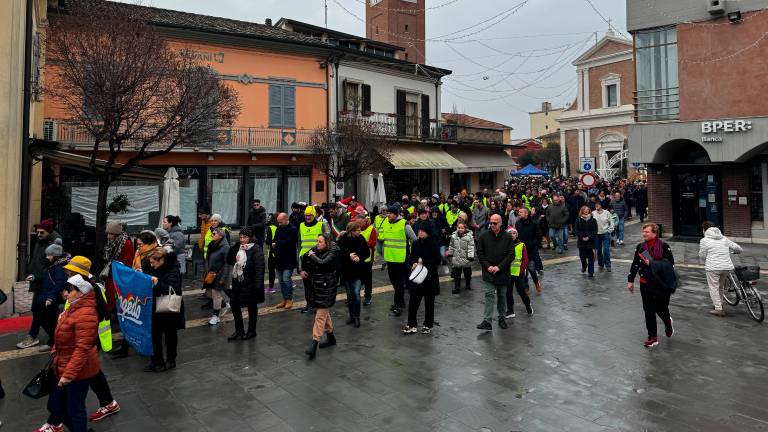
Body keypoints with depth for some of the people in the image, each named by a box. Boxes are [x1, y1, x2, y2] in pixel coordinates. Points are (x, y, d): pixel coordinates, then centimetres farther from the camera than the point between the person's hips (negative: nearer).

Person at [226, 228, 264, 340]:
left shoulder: (256, 249, -13)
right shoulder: (238, 248, 8)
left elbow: (260, 268, -19)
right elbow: (229, 261, 9)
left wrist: (258, 284, -24)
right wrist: (232, 249, -6)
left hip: (250, 283, -7)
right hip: (238, 282, 7)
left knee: (252, 307, 8)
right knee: (234, 304, 10)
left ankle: (251, 331, 23)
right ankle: (239, 330, 25)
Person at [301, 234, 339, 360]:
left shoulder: (332, 252, -12)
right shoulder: (315, 250, 5)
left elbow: (322, 263, -28)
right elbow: (303, 258, 17)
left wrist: (312, 255, -12)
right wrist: (301, 270, 2)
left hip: (327, 287, -8)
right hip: (316, 286, 8)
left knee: (320, 315, -9)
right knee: (324, 312, 19)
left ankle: (314, 344, -11)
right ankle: (331, 337, 35)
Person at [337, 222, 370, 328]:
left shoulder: (361, 239, -6)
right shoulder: (342, 240, -10)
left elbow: (367, 253, 3)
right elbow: (338, 254, -9)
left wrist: (360, 258, -15)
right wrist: (348, 256, -23)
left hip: (358, 272, 0)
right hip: (346, 271, 1)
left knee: (356, 293, -10)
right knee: (349, 294, 11)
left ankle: (357, 316, 6)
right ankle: (351, 315, 27)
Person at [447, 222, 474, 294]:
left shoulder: (469, 236, -14)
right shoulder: (454, 236, -1)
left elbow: (471, 247, -14)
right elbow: (451, 246, 12)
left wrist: (470, 256, -18)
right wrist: (450, 254, 15)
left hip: (466, 258, -3)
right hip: (456, 258, 3)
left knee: (467, 273, 16)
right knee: (456, 274, 5)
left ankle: (468, 285, 35)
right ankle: (457, 287, 12)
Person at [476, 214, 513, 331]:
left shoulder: (507, 237, -3)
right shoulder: (484, 236, -2)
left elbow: (510, 255, -6)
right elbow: (480, 253, 0)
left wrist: (499, 267, -14)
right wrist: (487, 266, -11)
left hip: (503, 272, 1)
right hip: (488, 272, -1)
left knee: (502, 295, 15)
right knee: (489, 295, -7)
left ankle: (502, 316, 32)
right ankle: (487, 321, -8)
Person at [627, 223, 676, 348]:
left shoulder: (664, 246, -8)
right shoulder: (640, 247, 4)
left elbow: (670, 263, -10)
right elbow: (635, 265, 9)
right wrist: (630, 280, 9)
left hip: (661, 284, -3)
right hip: (645, 284, 3)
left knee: (661, 309, 5)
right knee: (648, 311, 5)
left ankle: (668, 322, 42)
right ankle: (652, 338, 16)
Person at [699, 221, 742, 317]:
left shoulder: (704, 240, -5)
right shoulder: (724, 238, 12)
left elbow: (702, 255, -4)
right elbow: (737, 248, 14)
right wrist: (737, 251, 37)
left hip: (713, 267, -6)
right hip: (727, 267, 6)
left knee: (713, 287, 3)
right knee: (720, 287, 22)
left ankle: (718, 309, 1)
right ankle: (719, 304, 34)